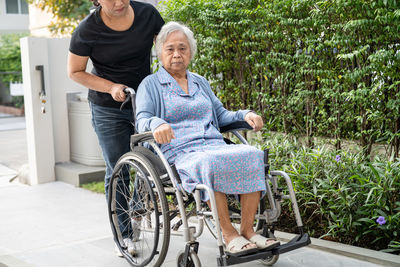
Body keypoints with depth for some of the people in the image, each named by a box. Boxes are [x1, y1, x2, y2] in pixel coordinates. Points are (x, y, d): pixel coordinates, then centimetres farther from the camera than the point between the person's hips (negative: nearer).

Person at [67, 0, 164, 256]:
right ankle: (124, 234, 15)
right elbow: (75, 71, -5)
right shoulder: (87, 31, -16)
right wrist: (111, 87, -17)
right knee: (117, 172, 1)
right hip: (109, 110, -2)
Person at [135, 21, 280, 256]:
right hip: (180, 153, -5)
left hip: (215, 146, 5)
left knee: (253, 155, -25)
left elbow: (221, 115, 27)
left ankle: (248, 230, -22)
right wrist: (157, 124, -27)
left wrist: (245, 115, 7)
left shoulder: (200, 82, 27)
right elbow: (142, 120, -2)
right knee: (209, 164, -39)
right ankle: (228, 235, -27)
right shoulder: (151, 84, 12)